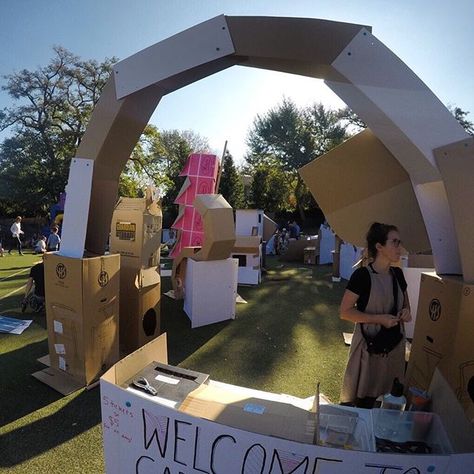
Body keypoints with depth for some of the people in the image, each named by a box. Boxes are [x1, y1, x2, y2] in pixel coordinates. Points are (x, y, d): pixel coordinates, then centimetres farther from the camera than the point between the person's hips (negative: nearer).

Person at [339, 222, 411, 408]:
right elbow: (345, 312, -16)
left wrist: (406, 311, -2)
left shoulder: (397, 274, 3)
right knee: (361, 395, 4)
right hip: (369, 344, -6)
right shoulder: (362, 275, -17)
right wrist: (379, 319, -21)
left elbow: (405, 301, 20)